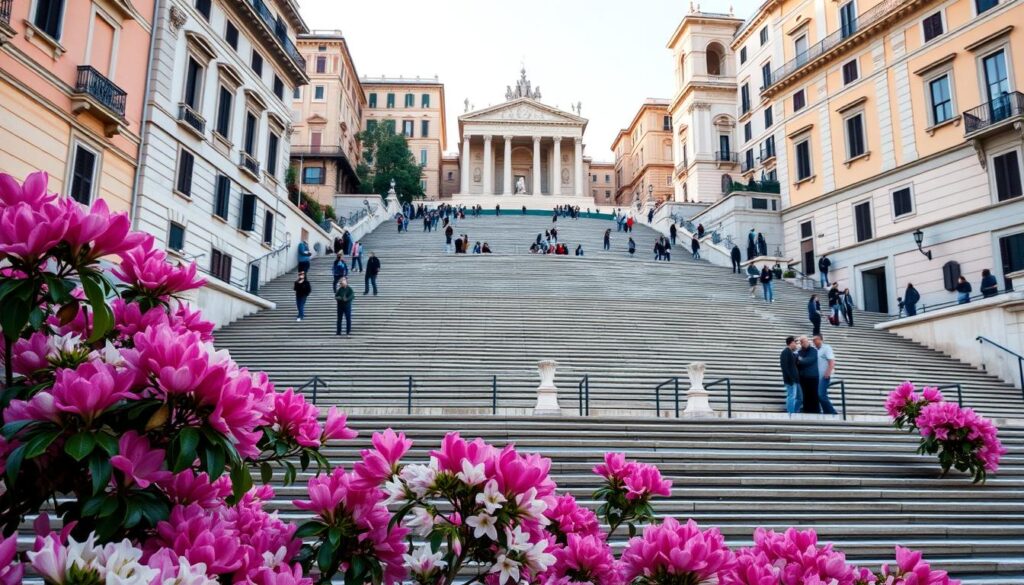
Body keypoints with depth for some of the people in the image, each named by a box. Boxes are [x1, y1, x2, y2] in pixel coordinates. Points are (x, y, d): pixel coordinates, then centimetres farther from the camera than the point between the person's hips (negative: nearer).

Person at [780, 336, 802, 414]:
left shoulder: (792, 353, 18)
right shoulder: (785, 352, -10)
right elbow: (784, 366, -18)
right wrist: (790, 378, -22)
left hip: (795, 379, 10)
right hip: (791, 380, -10)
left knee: (799, 398, 12)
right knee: (791, 397, -8)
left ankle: (795, 413, 20)